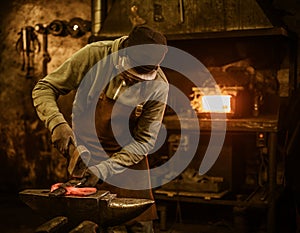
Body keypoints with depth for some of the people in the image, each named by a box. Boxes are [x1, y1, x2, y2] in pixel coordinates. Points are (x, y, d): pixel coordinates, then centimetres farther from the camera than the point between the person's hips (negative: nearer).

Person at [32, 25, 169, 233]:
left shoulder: (158, 86, -17)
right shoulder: (94, 55, -19)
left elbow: (144, 140, -13)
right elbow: (44, 89, -12)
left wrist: (105, 169, -22)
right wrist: (57, 123, -29)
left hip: (128, 157, 1)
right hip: (86, 155, 0)